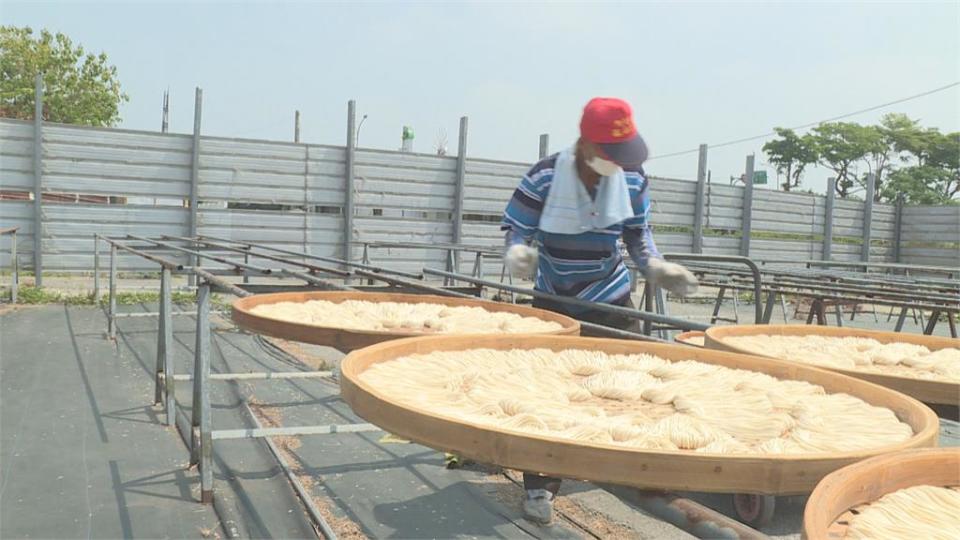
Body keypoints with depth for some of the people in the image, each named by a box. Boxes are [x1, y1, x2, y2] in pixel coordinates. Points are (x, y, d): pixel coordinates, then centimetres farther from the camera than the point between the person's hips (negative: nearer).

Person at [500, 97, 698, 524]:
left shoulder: (633, 180, -9)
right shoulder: (544, 178, -20)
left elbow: (638, 233, 6)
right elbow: (516, 228, -11)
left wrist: (656, 267, -11)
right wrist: (518, 252, -34)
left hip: (611, 298, 3)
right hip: (555, 300, -3)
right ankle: (540, 485, 11)